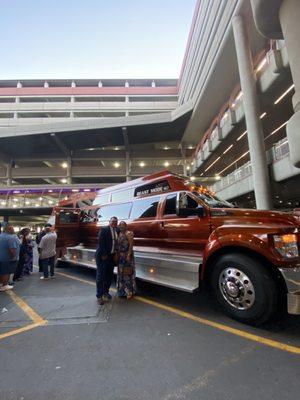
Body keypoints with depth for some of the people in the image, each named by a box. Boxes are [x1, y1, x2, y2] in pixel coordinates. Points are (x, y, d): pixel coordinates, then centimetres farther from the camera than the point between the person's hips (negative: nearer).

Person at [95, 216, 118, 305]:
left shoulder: (117, 231, 9)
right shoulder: (104, 229, -10)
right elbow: (100, 242, -16)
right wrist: (103, 255, -17)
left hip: (112, 256, 7)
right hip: (103, 256, -6)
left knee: (109, 275, 14)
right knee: (101, 276, -1)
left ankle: (105, 292, 29)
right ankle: (99, 296, 7)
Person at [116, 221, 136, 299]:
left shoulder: (128, 233, -12)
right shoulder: (119, 234, 12)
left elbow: (131, 244, -17)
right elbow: (118, 245, 14)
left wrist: (129, 255, -24)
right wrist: (117, 255, 10)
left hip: (127, 255, -8)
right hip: (121, 256, 8)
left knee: (127, 272, -3)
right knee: (122, 273, 13)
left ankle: (130, 291, 8)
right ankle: (123, 290, 25)